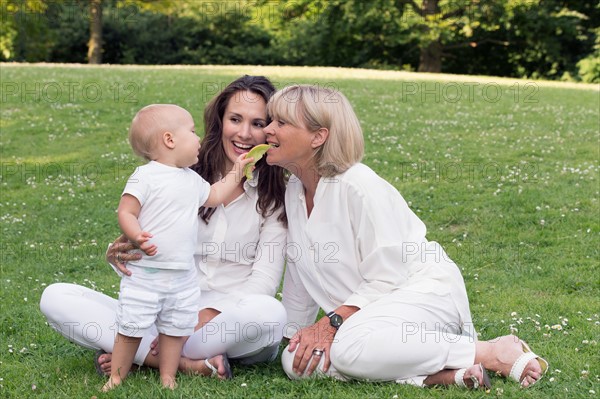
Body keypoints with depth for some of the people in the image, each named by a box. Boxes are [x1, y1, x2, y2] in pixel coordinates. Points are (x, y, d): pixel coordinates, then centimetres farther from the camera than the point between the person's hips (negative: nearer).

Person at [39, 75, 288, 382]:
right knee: (55, 297, -15)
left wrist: (206, 318, -21)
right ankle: (188, 362, -26)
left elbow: (264, 280, -6)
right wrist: (121, 254, -20)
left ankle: (135, 355, -21)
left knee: (270, 313, -38)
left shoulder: (275, 197, 1)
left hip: (230, 318, -2)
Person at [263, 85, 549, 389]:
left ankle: (492, 353, -19)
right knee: (296, 361, -16)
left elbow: (385, 278, -19)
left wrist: (332, 323, -22)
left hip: (424, 292, -8)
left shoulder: (359, 186, -19)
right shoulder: (294, 190, 5)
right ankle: (440, 374, -18)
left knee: (351, 346, -36)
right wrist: (295, 334, 17)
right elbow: (299, 274, 14)